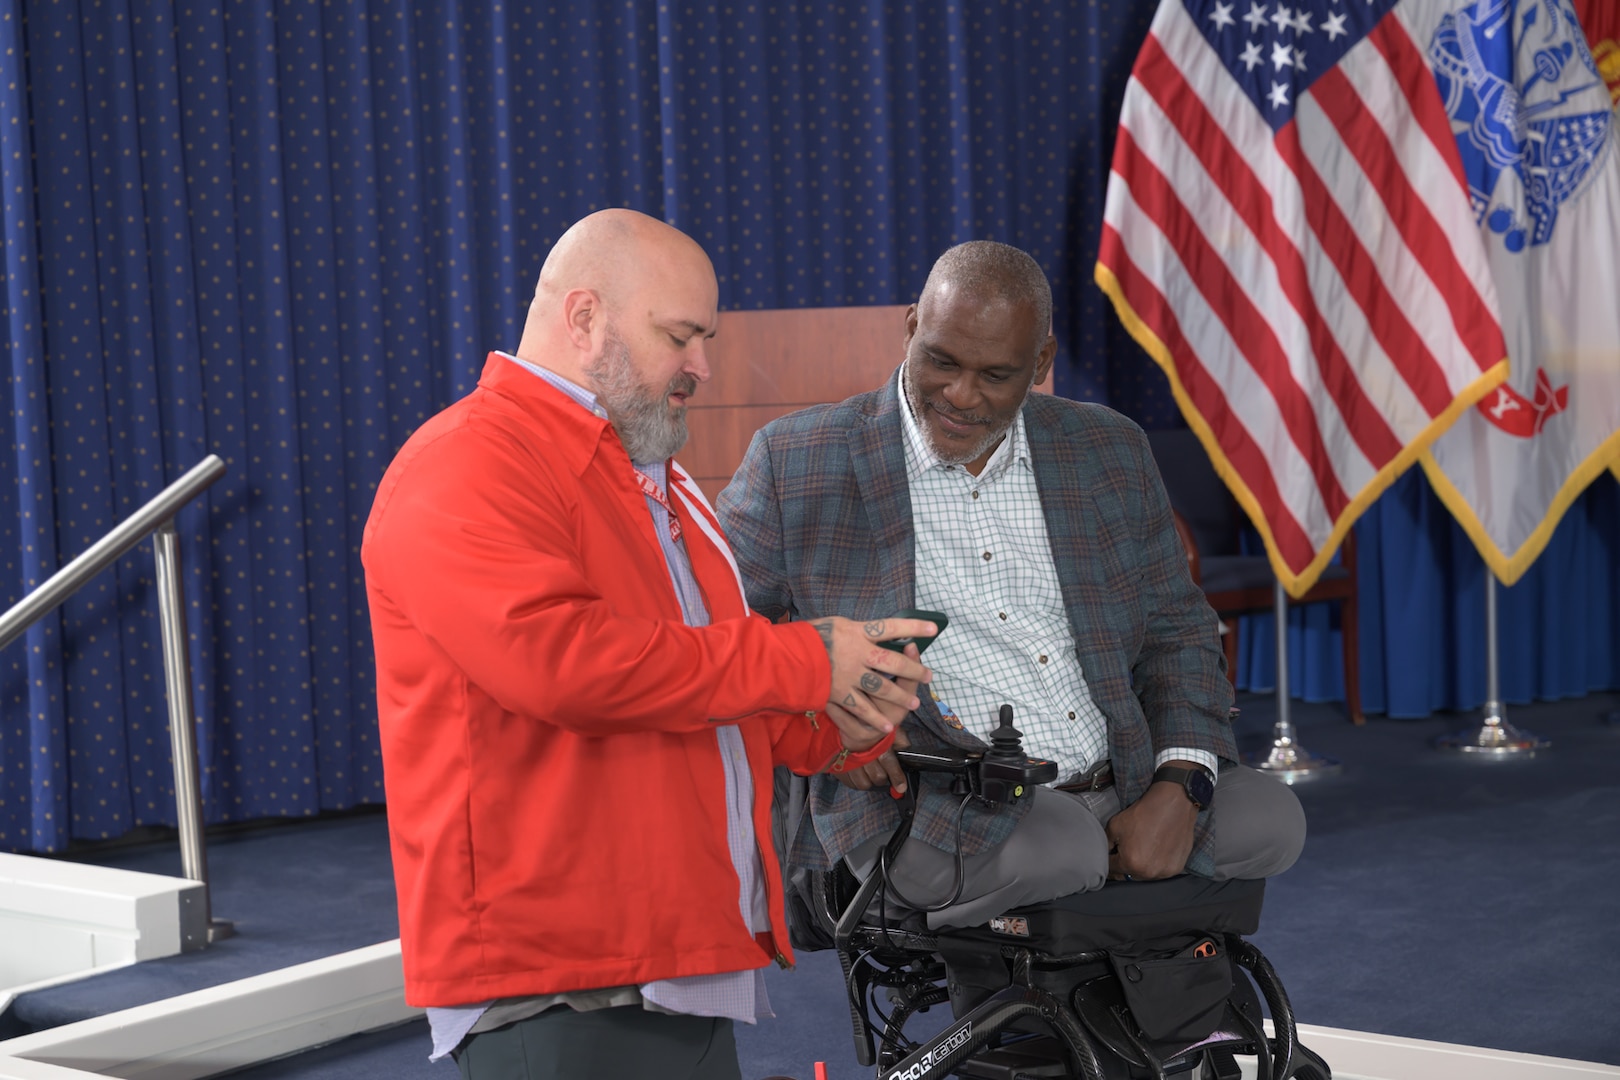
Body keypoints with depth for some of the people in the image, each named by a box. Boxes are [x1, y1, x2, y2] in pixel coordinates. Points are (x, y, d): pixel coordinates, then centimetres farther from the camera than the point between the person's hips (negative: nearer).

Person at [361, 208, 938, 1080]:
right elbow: (553, 656, -25)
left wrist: (837, 731, 6)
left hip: (687, 967, 9)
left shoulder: (657, 483, 22)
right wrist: (802, 662, -17)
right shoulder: (465, 469, -10)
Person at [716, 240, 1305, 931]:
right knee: (1051, 849, -33)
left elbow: (1177, 628, 15)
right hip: (919, 800, -5)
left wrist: (1179, 787, -2)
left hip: (1120, 794, 5)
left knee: (1268, 820, -17)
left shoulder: (1109, 453, 12)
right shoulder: (797, 463, 1)